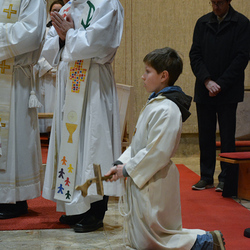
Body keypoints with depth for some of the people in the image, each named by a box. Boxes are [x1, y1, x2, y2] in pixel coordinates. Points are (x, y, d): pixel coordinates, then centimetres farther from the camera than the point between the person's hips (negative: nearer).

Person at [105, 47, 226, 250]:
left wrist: (127, 169, -17)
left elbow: (157, 152, -26)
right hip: (141, 180, 10)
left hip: (153, 183, -10)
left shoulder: (166, 110, -22)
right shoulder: (154, 103, 11)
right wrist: (120, 163, 5)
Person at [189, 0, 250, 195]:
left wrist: (221, 84, -11)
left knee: (227, 137, 1)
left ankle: (226, 179, 11)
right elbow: (195, 55, 5)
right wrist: (207, 80, -10)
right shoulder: (202, 23, 9)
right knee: (206, 136, 7)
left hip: (228, 91, -3)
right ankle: (207, 177, 17)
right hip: (204, 90, 3)